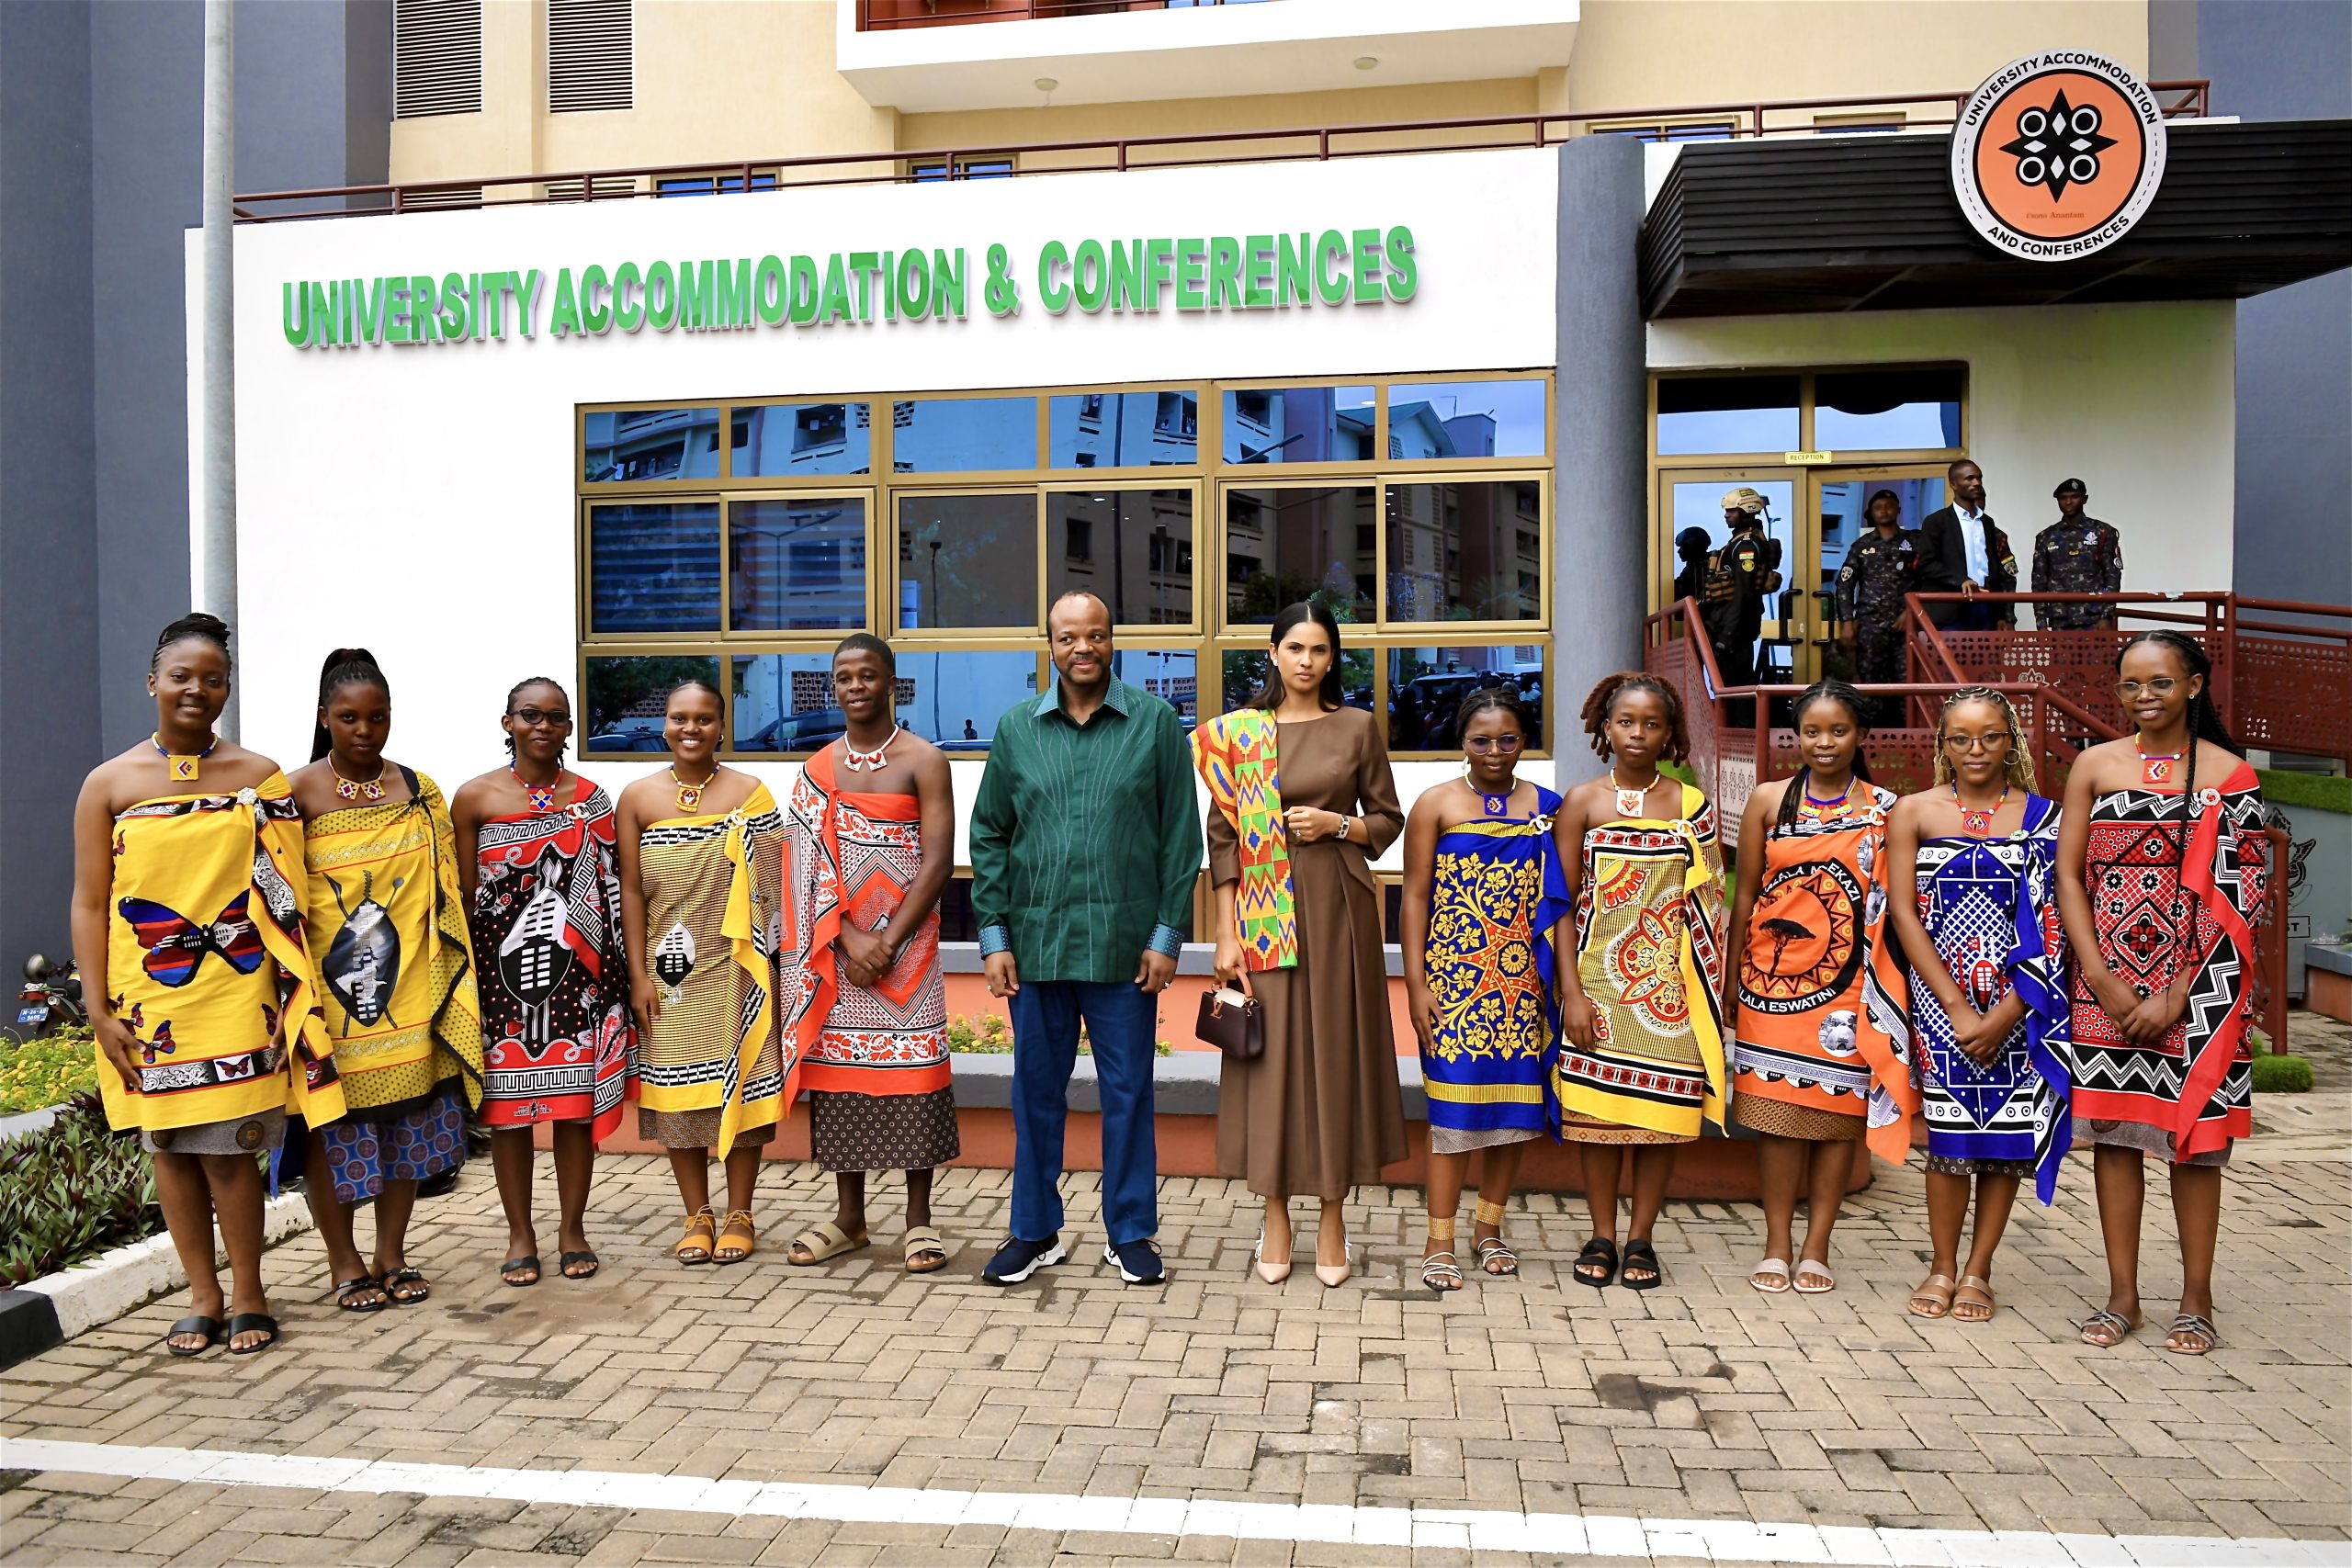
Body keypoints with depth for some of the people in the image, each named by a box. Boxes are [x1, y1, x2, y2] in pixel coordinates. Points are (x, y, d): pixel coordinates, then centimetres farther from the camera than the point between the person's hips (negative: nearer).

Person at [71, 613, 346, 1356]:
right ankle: (204, 1296, 21)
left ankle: (248, 1294, 15)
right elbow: (89, 904, 2)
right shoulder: (110, 784, 3)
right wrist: (99, 1009, -3)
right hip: (148, 1000, 1)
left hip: (234, 994, -1)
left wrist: (291, 989, -1)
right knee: (170, 1145, 8)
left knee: (230, 1146, 0)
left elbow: (284, 896, 4)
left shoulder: (259, 777, 3)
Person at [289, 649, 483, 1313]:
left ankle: (392, 1256, 23)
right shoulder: (298, 793, -4)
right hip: (331, 983, -3)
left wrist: (450, 976, 7)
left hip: (406, 983, 3)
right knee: (333, 1125, 3)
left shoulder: (418, 789, 7)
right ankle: (345, 1265, 19)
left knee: (409, 1121, 9)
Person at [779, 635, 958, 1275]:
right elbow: (809, 864, 3)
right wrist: (847, 938, -11)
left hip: (906, 942, -3)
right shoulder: (817, 769, 9)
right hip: (837, 945, 3)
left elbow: (938, 861, -8)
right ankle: (849, 1216, 19)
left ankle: (919, 1219, 8)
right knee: (840, 1068, 7)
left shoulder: (924, 761, -2)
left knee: (912, 1069, -2)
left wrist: (887, 941, -14)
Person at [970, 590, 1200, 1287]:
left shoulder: (1154, 722, 0)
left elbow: (1181, 836, 0)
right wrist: (993, 936, 1)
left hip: (1125, 943, -2)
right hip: (1035, 942, 2)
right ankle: (1034, 1231, 25)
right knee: (1036, 1089, 11)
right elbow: (989, 836, 7)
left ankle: (1130, 1232, 22)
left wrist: (1167, 934, -5)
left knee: (1128, 1090, 7)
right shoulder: (1017, 727, 6)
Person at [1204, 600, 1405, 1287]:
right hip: (1264, 911, 0)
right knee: (1270, 1052, 2)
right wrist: (1227, 935, -6)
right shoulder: (1238, 730, 2)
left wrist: (1338, 824, -10)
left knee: (1336, 1050, 3)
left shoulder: (1358, 727, 5)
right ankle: (1275, 1217, 15)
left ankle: (1333, 1219, 15)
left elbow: (1389, 818, 10)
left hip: (1338, 905, 1)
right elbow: (1223, 834, 0)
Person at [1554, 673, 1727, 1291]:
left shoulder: (1689, 803, 4)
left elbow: (1708, 903, 6)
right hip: (1600, 980, -1)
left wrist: (1707, 987, 0)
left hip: (1668, 983, 1)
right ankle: (1601, 1236, 16)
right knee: (1598, 1108, 2)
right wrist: (1571, 990, -7)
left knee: (1662, 1111, 4)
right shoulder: (1583, 802, 2)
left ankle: (1641, 1239, 17)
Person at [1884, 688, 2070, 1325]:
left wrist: (2005, 1014, -12)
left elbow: (2051, 924, -2)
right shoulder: (1913, 812, 2)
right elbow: (1903, 913, -4)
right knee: (1950, 1128, -3)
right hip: (1939, 994, -1)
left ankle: (1979, 1269, 15)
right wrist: (1957, 1009, -11)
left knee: (2009, 1129, 2)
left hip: (2020, 1000, 1)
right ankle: (1942, 1266, 13)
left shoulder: (2042, 816, 3)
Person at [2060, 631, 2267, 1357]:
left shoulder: (2230, 775, 0)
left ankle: (2196, 1299, 17)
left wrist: (2177, 995, -12)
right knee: (2113, 1128, 6)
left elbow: (2241, 896, -5)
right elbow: (2068, 875, 2)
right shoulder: (2095, 766, 5)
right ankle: (2122, 1293, 17)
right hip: (2107, 983, 2)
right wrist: (2101, 980, -8)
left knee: (2193, 1135, 4)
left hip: (2196, 984, -2)